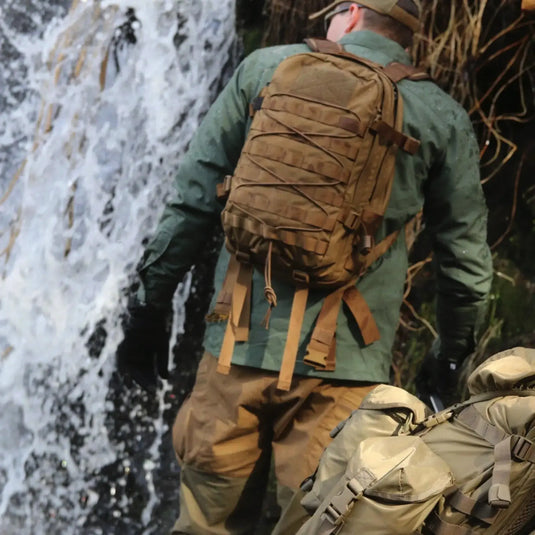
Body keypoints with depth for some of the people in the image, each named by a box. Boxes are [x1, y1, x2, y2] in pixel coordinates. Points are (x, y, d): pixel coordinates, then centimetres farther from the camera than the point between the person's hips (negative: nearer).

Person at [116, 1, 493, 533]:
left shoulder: (265, 68, 7)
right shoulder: (442, 118, 6)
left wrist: (150, 306, 12)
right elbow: (465, 258, 9)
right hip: (346, 363, -1)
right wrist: (452, 359, 22)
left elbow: (192, 200, 6)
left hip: (241, 345, 1)